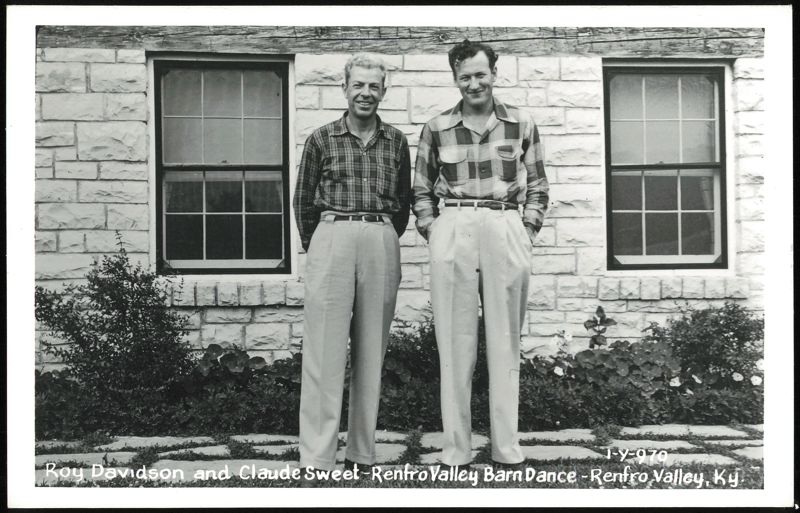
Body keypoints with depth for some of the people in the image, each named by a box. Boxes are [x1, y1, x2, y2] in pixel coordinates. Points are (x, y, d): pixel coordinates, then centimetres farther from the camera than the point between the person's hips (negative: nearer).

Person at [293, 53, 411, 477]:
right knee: (325, 350, -5)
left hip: (382, 244, 2)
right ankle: (317, 456, 0)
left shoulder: (396, 141, 13)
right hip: (332, 239, -2)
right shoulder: (322, 139, 8)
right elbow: (303, 201, 12)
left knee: (371, 350, 5)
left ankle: (362, 452, 14)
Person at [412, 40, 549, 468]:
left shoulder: (522, 124, 9)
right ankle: (456, 448, 12)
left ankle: (507, 447, 16)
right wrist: (433, 233, 2)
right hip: (452, 232, 0)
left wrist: (527, 230, 3)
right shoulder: (436, 128, 8)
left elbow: (537, 187, 14)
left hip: (507, 231, 0)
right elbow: (421, 191, 13)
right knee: (455, 341, 3)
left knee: (505, 341, 5)